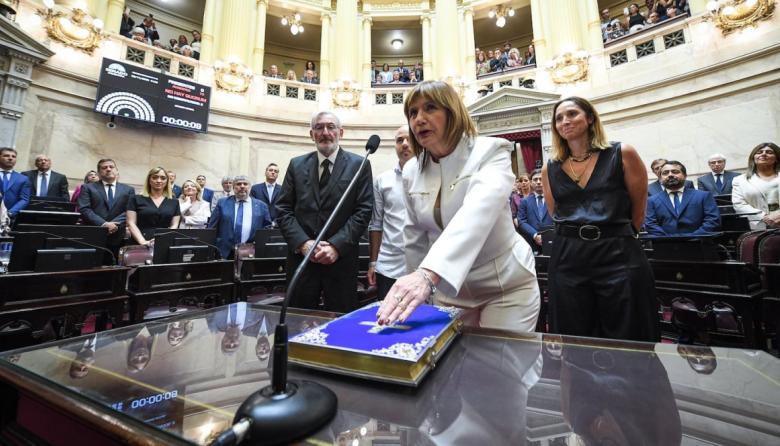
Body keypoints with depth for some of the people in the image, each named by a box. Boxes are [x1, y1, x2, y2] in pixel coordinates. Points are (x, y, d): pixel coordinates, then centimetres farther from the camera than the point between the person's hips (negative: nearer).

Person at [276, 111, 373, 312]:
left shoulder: (359, 165, 1)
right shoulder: (297, 165, 10)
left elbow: (363, 210, -5)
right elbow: (283, 209, 5)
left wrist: (336, 246, -14)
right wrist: (303, 243, -9)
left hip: (341, 259, -2)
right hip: (301, 257, 2)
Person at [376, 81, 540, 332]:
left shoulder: (491, 152, -17)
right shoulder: (411, 171, -2)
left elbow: (476, 213, -37)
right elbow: (414, 238, 5)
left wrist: (429, 274, -51)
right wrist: (415, 290, 10)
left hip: (505, 285, -3)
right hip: (448, 287, 4)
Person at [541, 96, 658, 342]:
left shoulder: (622, 154, 2)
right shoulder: (550, 168, 6)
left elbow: (638, 211, 7)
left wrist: (616, 238, 11)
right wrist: (576, 239, 10)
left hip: (619, 256, -1)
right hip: (567, 258, 2)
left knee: (627, 342, 9)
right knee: (574, 343, 12)